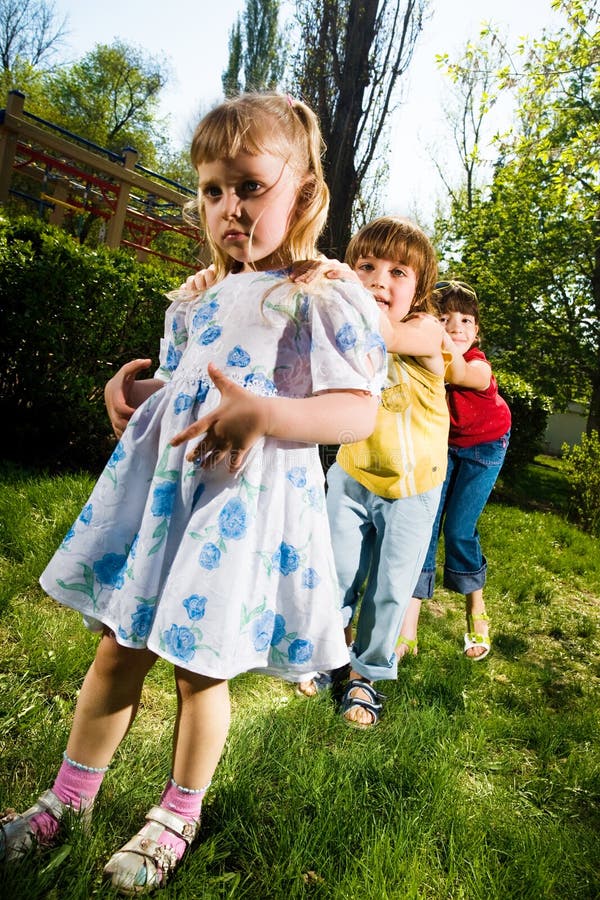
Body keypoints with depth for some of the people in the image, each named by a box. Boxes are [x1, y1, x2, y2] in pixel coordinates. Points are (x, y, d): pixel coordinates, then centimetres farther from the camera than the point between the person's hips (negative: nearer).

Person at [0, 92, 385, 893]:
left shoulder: (322, 299, -8)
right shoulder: (197, 299, 14)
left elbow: (358, 412, -15)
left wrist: (265, 415, -30)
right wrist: (133, 392, 4)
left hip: (243, 501, -6)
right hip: (161, 486, 6)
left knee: (200, 665, 8)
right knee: (119, 646, 14)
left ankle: (177, 816, 35)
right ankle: (69, 797, 36)